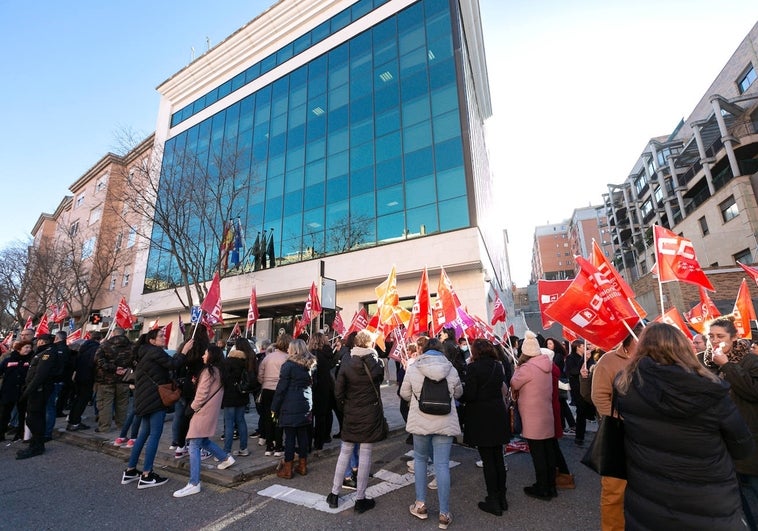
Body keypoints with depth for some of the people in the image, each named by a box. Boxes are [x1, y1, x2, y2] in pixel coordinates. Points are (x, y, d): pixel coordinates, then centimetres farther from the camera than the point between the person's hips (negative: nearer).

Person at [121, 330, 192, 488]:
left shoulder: (145, 353, 17)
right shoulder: (155, 352, -13)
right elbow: (173, 365, -18)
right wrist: (185, 350, -11)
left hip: (147, 399, 10)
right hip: (156, 398, -10)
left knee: (144, 434, 17)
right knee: (155, 435, -5)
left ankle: (130, 471, 23)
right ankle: (146, 476, -1)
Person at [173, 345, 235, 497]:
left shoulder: (208, 371, -14)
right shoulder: (219, 371, 12)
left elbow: (202, 394, -16)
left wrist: (191, 408, -5)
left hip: (203, 412, -9)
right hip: (211, 412, 9)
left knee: (194, 447, -6)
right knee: (203, 441, 23)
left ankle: (194, 484, -5)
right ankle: (226, 458, 32)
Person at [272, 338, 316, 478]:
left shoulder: (289, 365, -11)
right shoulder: (311, 365, 8)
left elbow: (281, 388, -10)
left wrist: (274, 407, -3)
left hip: (290, 406, -6)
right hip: (305, 405, 6)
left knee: (290, 436, 2)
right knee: (303, 435, 13)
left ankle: (287, 470, 11)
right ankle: (302, 466, 23)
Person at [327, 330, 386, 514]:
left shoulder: (346, 362, -9)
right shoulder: (377, 362, -9)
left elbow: (338, 391, -7)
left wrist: (344, 407, 8)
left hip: (351, 413, 1)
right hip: (371, 412, -1)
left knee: (345, 452, 14)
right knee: (365, 454, 7)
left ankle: (334, 494, 25)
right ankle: (360, 499, 18)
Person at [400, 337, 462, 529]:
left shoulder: (413, 368, -7)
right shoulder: (451, 369, -3)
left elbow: (405, 394, 3)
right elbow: (458, 393, 10)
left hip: (420, 421, 0)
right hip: (445, 423, 0)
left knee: (420, 459, 19)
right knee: (442, 465, 7)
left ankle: (421, 505, 25)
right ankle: (444, 514, 15)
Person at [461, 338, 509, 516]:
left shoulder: (473, 368, -15)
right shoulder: (498, 366, 4)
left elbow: (469, 395, -17)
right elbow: (501, 387, 13)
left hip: (481, 418, -6)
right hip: (498, 416, 6)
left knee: (487, 460, 4)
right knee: (498, 458, 16)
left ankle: (493, 501, 13)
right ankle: (502, 498, 28)